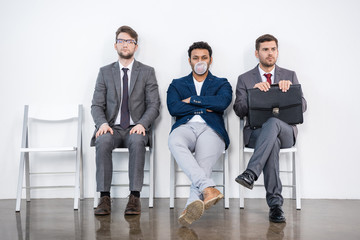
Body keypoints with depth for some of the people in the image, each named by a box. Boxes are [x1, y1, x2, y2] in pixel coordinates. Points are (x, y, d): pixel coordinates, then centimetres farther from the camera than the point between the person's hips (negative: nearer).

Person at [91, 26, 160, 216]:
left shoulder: (147, 72, 10)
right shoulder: (105, 72, 13)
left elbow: (154, 105, 2)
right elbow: (96, 105, 8)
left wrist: (142, 124, -17)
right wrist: (103, 123, -14)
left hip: (136, 129, -1)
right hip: (112, 128, 1)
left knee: (137, 141, -36)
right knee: (103, 141, -33)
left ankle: (135, 197, -32)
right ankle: (104, 198, -29)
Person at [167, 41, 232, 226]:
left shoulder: (222, 84, 25)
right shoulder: (177, 84, 27)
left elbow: (222, 103, 1)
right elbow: (173, 108, 6)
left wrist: (192, 100, 5)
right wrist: (205, 107, 4)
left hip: (211, 129, 0)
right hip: (185, 127, 1)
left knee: (204, 163, -33)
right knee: (175, 142, -38)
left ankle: (192, 206, -56)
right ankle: (208, 189, -50)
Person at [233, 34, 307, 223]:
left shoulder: (290, 76, 15)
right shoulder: (245, 79, 13)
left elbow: (302, 107, 5)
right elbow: (239, 111, 1)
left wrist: (290, 89, -14)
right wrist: (254, 91, -16)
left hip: (285, 130, 1)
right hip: (256, 132, 0)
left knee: (272, 122, -37)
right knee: (273, 142, -37)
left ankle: (251, 173, -46)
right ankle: (275, 203, -35)